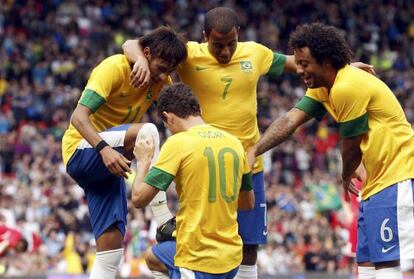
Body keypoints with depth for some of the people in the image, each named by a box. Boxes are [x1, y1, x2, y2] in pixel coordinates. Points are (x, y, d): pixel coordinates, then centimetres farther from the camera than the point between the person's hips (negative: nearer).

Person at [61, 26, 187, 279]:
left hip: (108, 162, 8)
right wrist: (104, 149, -42)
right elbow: (79, 117, -26)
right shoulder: (114, 68, -18)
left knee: (111, 252, -3)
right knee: (146, 132, -33)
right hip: (81, 150, -8)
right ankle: (164, 222, -32)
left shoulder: (160, 79, 3)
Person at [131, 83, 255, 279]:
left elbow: (139, 198, -10)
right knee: (153, 257, 29)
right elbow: (248, 203, 17)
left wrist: (144, 160, 6)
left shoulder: (177, 143, -12)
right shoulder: (234, 143, 6)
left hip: (198, 260, -7)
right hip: (231, 254, 7)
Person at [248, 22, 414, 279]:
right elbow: (290, 121, 2)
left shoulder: (348, 88, -20)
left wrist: (346, 179, 10)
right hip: (376, 183, 10)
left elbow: (352, 147, -10)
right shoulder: (322, 88, 10)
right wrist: (254, 151, -12)